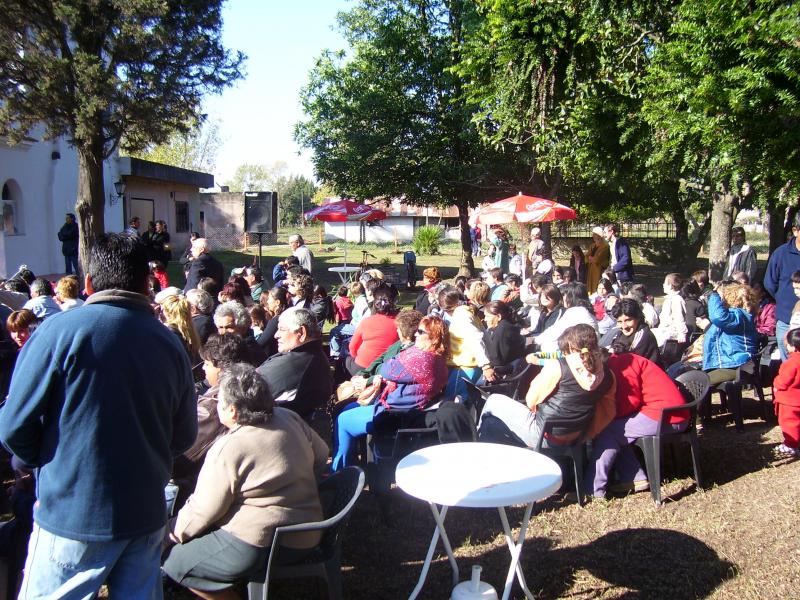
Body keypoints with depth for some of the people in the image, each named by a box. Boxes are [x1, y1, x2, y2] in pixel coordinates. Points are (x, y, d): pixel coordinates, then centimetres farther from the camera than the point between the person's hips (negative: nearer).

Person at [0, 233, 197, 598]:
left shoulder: (60, 330, -12)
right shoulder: (169, 342, 1)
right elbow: (184, 435, 5)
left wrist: (44, 463, 9)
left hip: (72, 516, -4)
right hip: (147, 515, 4)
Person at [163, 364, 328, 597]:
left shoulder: (227, 450, -20)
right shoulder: (289, 418, -2)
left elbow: (203, 510, -12)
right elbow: (321, 454, 11)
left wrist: (174, 531, 6)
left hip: (262, 544, -9)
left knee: (175, 565, 4)